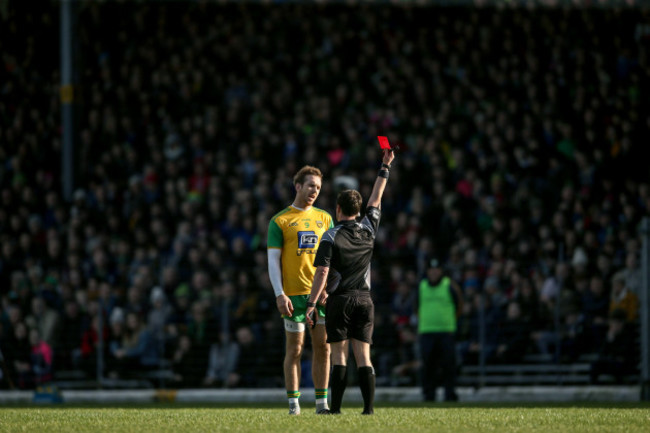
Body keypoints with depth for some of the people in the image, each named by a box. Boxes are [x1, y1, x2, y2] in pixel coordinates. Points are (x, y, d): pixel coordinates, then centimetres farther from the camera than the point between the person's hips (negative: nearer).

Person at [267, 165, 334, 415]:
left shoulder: (324, 218, 12)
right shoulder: (280, 221, 2)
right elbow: (273, 260, -1)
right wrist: (280, 294, -11)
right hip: (294, 294, -3)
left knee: (323, 348, 2)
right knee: (294, 349, -1)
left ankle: (321, 403, 7)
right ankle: (293, 404, 3)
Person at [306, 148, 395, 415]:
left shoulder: (331, 237, -8)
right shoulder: (368, 229, 5)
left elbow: (322, 273, -13)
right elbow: (376, 199, 19)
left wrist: (311, 304, -10)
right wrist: (385, 167, 28)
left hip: (340, 300, -4)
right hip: (364, 299, 4)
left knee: (339, 355, -2)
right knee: (363, 356, 2)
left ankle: (335, 407, -5)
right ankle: (369, 407, -5)